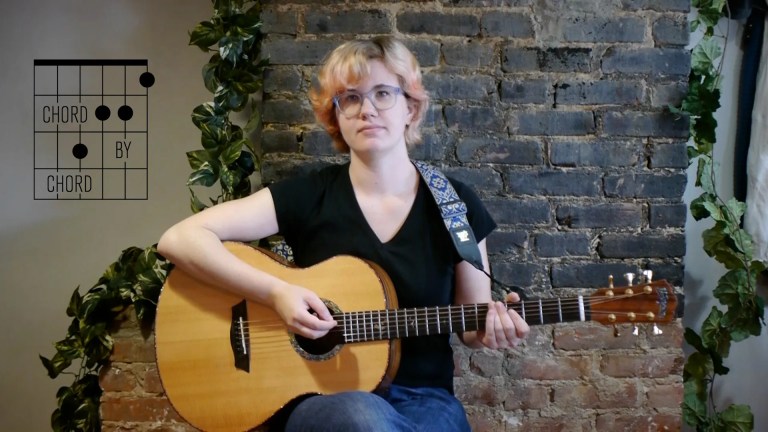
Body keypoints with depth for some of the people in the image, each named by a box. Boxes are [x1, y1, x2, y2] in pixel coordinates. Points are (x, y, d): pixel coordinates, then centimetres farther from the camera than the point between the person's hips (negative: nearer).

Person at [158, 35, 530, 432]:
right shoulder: (310, 195, -4)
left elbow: (472, 326, 11)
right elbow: (179, 239, -10)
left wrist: (493, 330, -13)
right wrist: (276, 293, -22)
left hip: (423, 398, 2)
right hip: (320, 400, -2)